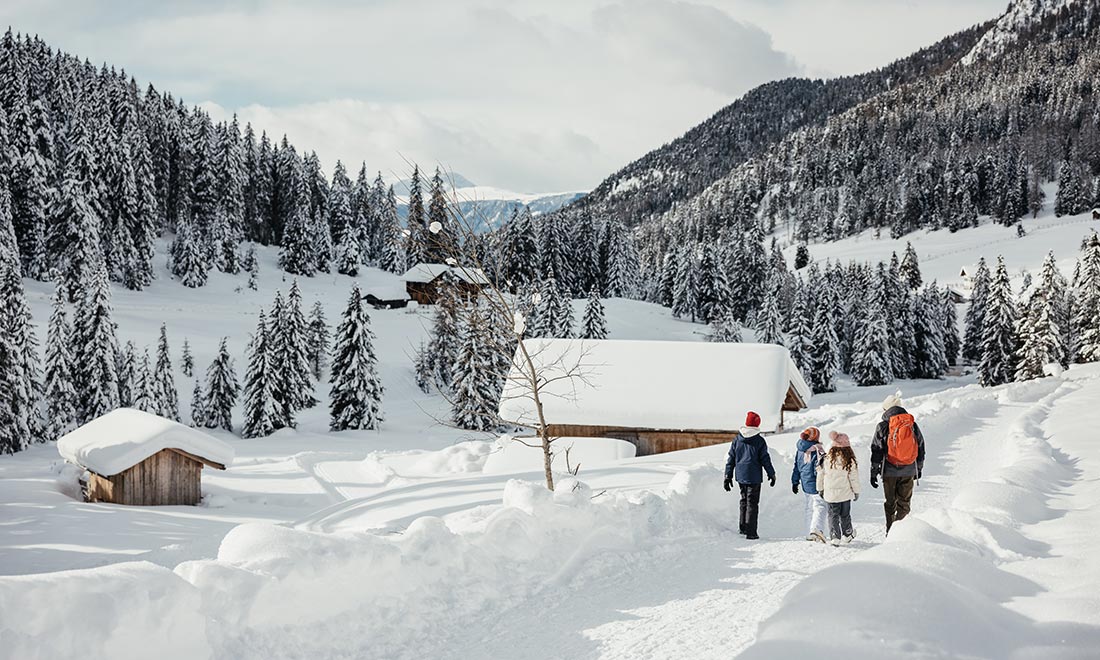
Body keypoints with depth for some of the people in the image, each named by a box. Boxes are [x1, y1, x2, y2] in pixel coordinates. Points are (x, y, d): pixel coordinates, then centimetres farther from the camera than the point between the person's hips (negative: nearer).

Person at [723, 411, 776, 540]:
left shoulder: (737, 439, 3)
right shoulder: (759, 441, -9)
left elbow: (731, 459, 5)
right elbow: (765, 459, -6)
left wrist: (728, 477, 10)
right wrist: (772, 474, 7)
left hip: (740, 476, 4)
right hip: (754, 477, -4)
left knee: (744, 500, 20)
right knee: (752, 503, -2)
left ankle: (743, 527, 24)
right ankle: (750, 532, -6)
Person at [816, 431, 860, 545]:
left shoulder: (827, 458, -6)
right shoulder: (850, 460, -13)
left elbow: (820, 474, 2)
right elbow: (854, 477, -8)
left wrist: (820, 489, 15)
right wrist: (856, 491, 5)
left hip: (830, 493, 1)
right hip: (845, 493, -1)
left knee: (833, 515, 9)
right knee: (845, 515, 16)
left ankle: (835, 537, 0)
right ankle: (847, 535, 29)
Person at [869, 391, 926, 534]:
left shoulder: (882, 427, -7)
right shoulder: (913, 425, 2)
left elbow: (876, 452, -5)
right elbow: (921, 448, 10)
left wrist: (873, 472, 3)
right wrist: (919, 469, 22)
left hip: (890, 471, -2)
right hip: (908, 472, 2)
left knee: (890, 503, 8)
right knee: (904, 502, 10)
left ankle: (891, 532, 9)